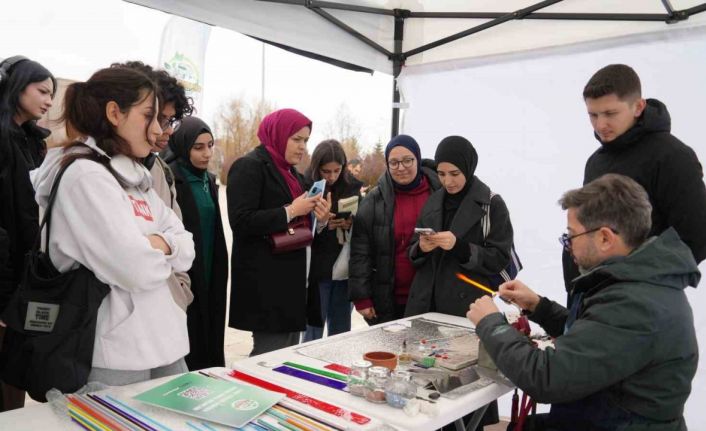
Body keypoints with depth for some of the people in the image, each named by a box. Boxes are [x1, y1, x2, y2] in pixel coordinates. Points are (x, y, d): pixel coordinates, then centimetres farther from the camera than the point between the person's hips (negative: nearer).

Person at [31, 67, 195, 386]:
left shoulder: (134, 176, 10)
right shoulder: (86, 175, -16)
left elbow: (186, 248, 5)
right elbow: (138, 270, -24)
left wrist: (157, 245, -13)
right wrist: (162, 250, -5)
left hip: (163, 343, 8)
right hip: (116, 356, -8)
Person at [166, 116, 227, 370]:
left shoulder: (208, 181, 12)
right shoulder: (169, 178, -12)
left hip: (209, 274, 7)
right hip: (182, 274, -7)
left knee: (209, 336, 13)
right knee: (185, 348, 0)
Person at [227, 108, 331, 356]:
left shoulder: (292, 173, 18)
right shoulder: (249, 166, -8)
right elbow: (241, 222, -20)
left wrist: (320, 219, 1)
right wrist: (290, 211, -18)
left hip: (291, 278, 9)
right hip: (264, 282, -8)